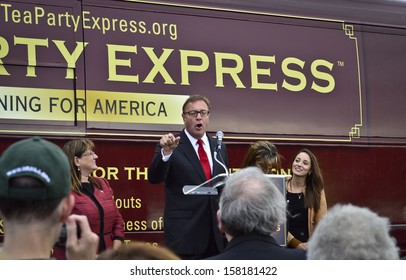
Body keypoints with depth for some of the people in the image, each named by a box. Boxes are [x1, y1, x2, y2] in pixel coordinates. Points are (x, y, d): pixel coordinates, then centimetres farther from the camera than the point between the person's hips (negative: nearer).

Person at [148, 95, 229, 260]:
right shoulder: (171, 146, -4)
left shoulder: (219, 147, 13)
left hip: (217, 233, 5)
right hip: (184, 234, -5)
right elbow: (154, 178, -17)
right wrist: (166, 151, -33)